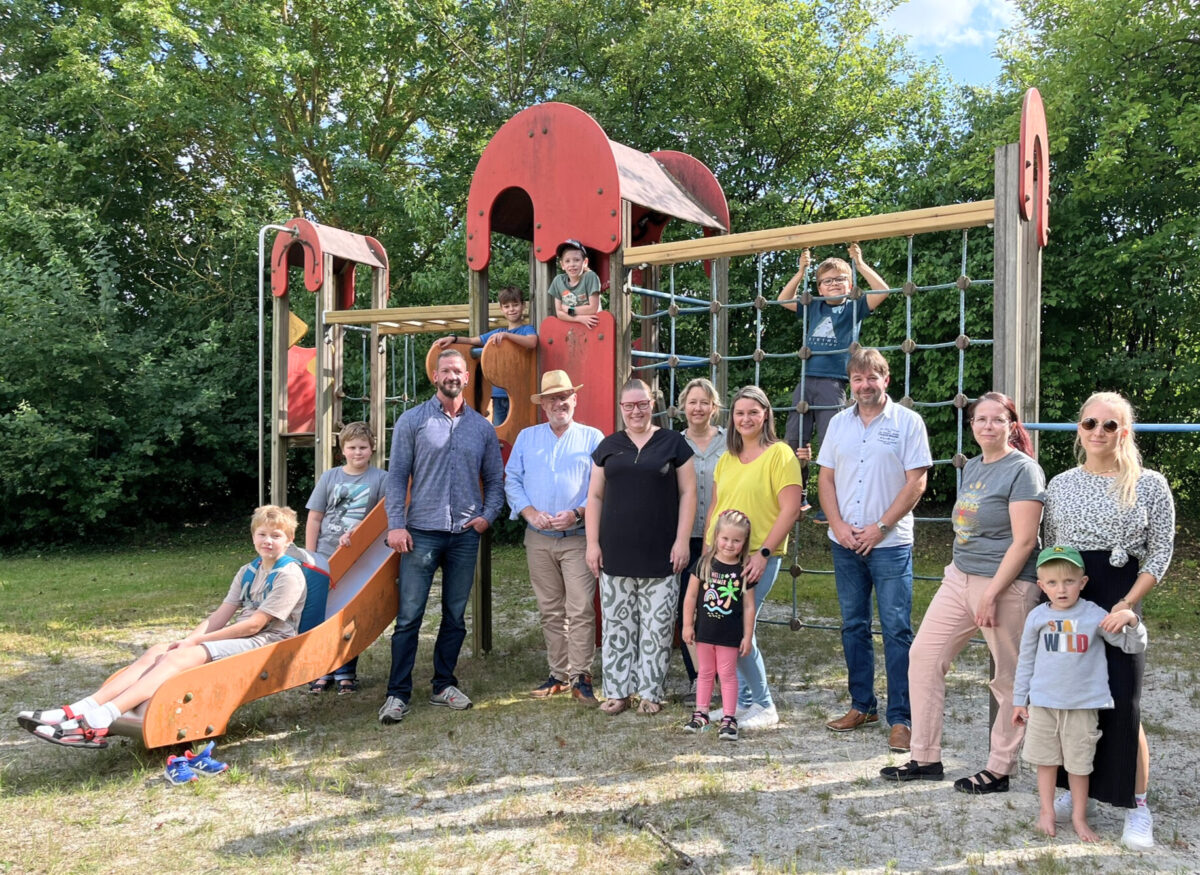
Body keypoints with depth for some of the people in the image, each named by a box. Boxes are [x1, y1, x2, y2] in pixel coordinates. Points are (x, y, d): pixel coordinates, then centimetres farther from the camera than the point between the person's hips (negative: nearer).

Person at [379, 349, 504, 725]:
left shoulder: (482, 427, 9)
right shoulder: (412, 421, 1)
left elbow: (494, 479, 15)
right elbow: (396, 475, -2)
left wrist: (488, 515, -1)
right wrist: (395, 524, -9)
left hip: (465, 535, 3)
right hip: (422, 532, -3)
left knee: (456, 616, 11)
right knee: (409, 616, -4)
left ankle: (444, 686, 23)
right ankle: (398, 694, 4)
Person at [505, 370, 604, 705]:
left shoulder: (592, 438, 3)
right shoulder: (526, 438, 12)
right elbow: (512, 480, 9)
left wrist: (578, 514, -15)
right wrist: (530, 513, -7)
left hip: (578, 538, -3)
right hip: (538, 539, 3)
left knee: (581, 610, -7)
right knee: (550, 611, 9)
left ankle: (581, 677, 2)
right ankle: (559, 674, 19)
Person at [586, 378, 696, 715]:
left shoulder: (673, 443, 4)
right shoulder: (609, 446, 11)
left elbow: (688, 493, 2)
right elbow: (595, 496, 11)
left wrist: (682, 540, -5)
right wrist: (592, 543, 4)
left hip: (659, 554, -2)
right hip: (615, 554, 2)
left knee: (657, 626, 2)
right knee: (617, 624, 6)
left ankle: (650, 692, 15)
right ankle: (617, 691, 16)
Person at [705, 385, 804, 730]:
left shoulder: (779, 454, -6)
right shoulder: (726, 459, 14)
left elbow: (791, 508, -12)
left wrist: (764, 553, -16)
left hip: (757, 558, -6)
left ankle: (763, 705, 9)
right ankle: (741, 700, 23)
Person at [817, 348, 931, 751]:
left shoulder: (907, 422, -3)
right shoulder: (839, 423, 10)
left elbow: (916, 482, -7)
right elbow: (825, 479, 10)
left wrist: (880, 528, -12)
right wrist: (838, 525, -4)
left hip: (889, 543, -4)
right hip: (845, 543, 5)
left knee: (896, 629, -3)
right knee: (854, 625, 12)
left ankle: (901, 718, 5)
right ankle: (862, 706, 24)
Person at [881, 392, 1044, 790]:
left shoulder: (1022, 470, -11)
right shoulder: (972, 467, 13)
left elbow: (1024, 541, -17)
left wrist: (991, 594, -20)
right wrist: (957, 570, 17)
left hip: (1006, 585, -8)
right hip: (959, 578, 8)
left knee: (1010, 679, 4)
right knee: (923, 655, 6)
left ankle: (999, 771, 18)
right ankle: (926, 758, 16)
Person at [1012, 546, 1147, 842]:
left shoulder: (1095, 615, -8)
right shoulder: (1037, 617, -3)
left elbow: (1134, 647, -5)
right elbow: (1026, 660, 6)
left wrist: (1131, 620, -26)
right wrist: (1019, 700, 10)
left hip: (1083, 704, -1)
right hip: (1043, 702, 1)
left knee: (1079, 764, 10)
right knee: (1046, 760, 13)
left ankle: (1079, 817, 26)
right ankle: (1046, 812, 27)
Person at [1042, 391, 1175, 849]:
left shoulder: (1149, 484, -1)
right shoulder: (1060, 485, 8)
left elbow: (1161, 552, -2)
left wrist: (1127, 604, -12)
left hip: (1119, 599, -3)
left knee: (1123, 705, -4)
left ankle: (1137, 806, 11)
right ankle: (1071, 788, 23)